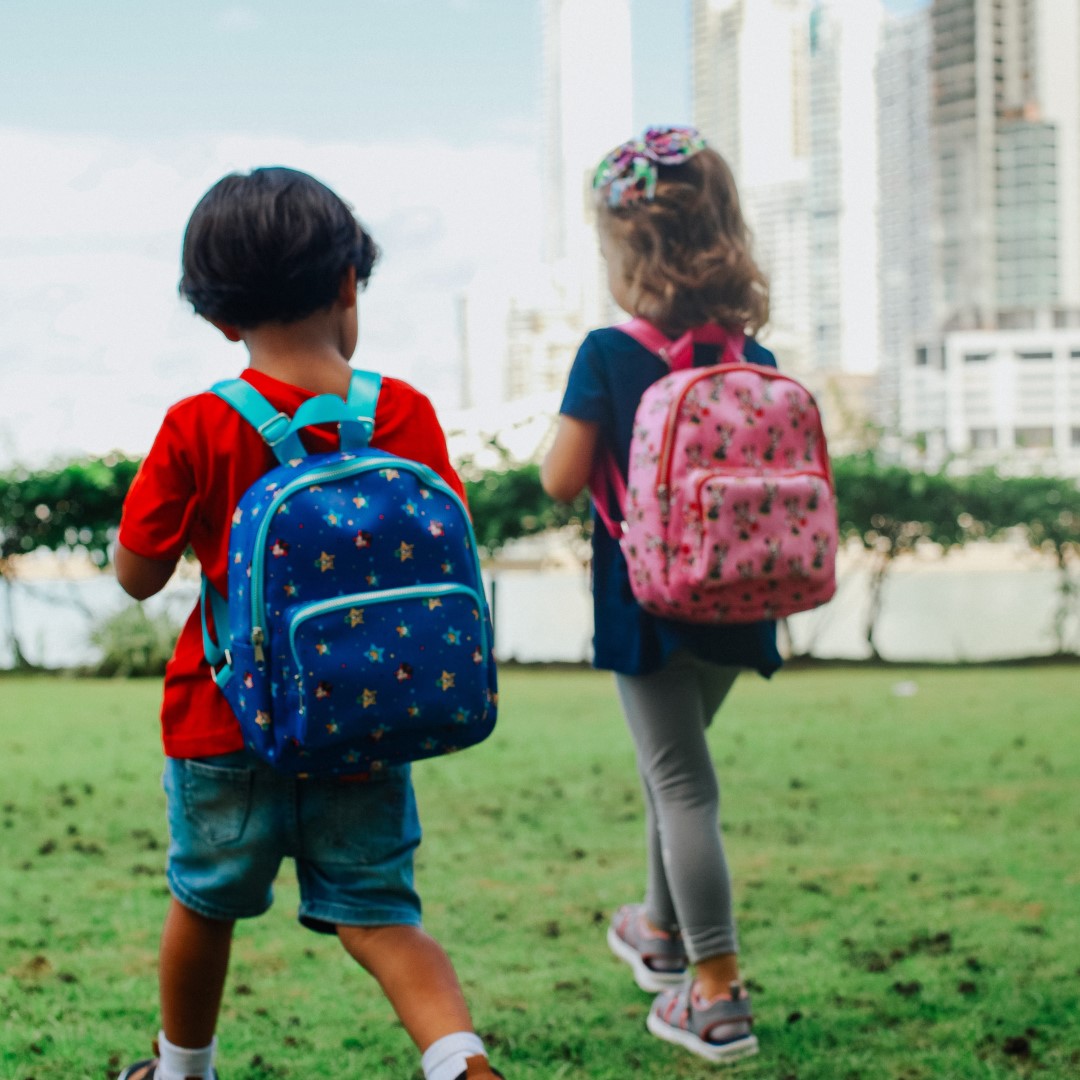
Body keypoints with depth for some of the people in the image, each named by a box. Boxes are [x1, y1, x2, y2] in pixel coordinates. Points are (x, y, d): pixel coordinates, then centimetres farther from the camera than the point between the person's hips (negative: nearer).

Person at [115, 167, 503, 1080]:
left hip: (226, 724, -1)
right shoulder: (406, 414, -8)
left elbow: (137, 576, -6)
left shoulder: (199, 430, -13)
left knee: (205, 901, 21)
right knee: (378, 915, 8)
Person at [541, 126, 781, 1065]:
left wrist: (577, 425, 4)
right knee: (673, 767, 24)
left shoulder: (609, 357, -15)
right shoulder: (758, 362, -2)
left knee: (682, 787, 0)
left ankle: (717, 995, 1)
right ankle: (663, 930, 42)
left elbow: (563, 479, -13)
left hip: (648, 601, -5)